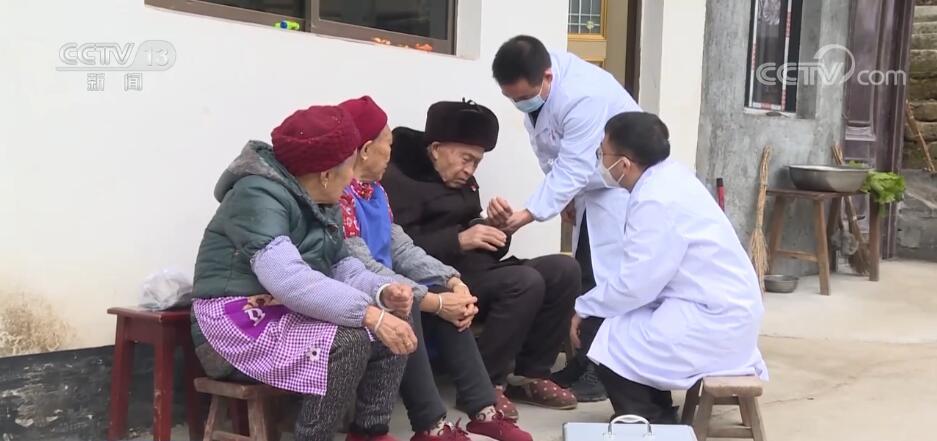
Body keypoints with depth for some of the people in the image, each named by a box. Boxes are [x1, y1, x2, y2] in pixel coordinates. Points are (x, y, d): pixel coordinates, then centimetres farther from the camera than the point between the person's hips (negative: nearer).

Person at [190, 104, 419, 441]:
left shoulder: (322, 202, 8)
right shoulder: (259, 195, -21)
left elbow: (340, 265, 8)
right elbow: (287, 279, -35)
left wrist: (382, 291, -14)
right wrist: (370, 315, -37)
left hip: (289, 316, 9)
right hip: (237, 324, -9)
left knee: (394, 324, -3)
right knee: (347, 341, -29)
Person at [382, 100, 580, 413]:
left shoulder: (463, 181, 20)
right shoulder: (399, 178, -7)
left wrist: (497, 229, -2)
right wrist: (458, 240, -26)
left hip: (476, 270, 9)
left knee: (564, 269, -5)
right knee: (525, 282, -28)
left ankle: (530, 375, 1)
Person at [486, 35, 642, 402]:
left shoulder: (584, 97, -35)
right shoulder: (532, 84, -9)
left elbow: (573, 168, -36)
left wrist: (528, 214, -41)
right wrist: (565, 196, 4)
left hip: (624, 182, -8)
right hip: (591, 183, 8)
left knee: (606, 275, -12)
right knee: (584, 274, 9)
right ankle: (583, 364, 16)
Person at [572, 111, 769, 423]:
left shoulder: (656, 201, -23)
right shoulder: (669, 176, 5)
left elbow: (635, 286, -22)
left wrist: (584, 308, -7)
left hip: (714, 321, -10)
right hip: (726, 308, 10)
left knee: (608, 341, -10)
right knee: (605, 321, 15)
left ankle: (654, 426, 10)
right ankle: (658, 417, 25)